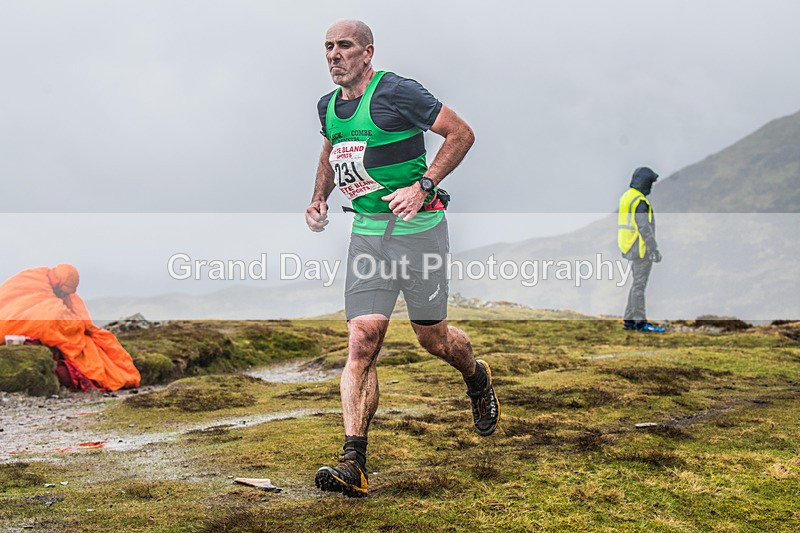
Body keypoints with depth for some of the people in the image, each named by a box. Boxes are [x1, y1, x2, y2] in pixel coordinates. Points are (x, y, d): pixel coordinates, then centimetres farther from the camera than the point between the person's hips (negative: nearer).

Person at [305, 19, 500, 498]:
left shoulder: (396, 92, -12)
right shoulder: (328, 107, 9)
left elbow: (462, 133, -10)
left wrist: (424, 186, -19)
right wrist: (319, 198, 14)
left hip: (417, 226, -5)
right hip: (367, 232, 5)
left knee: (433, 338, 8)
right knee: (362, 341, -8)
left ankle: (478, 379, 44)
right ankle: (354, 465, -11)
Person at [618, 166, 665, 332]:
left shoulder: (627, 196, 12)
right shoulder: (640, 202, -19)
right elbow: (645, 229, -22)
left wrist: (624, 248, 23)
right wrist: (655, 251, -20)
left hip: (631, 248, 10)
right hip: (642, 249, -10)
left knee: (637, 283, 14)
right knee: (639, 285, -5)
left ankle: (630, 320, 16)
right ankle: (640, 322, -2)